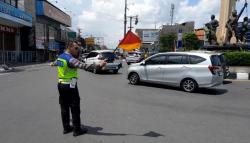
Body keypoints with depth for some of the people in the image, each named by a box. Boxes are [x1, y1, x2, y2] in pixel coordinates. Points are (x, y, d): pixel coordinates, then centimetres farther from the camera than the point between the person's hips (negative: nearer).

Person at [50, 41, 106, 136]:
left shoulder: (60, 57, 10)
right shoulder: (70, 59, -18)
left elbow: (56, 62, 34)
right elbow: (83, 66, -32)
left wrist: (52, 64, 59)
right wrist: (99, 65, -38)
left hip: (61, 85, 9)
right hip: (70, 86, -9)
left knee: (64, 107, 15)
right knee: (75, 108, 1)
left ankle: (66, 128, 26)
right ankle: (77, 130, 9)